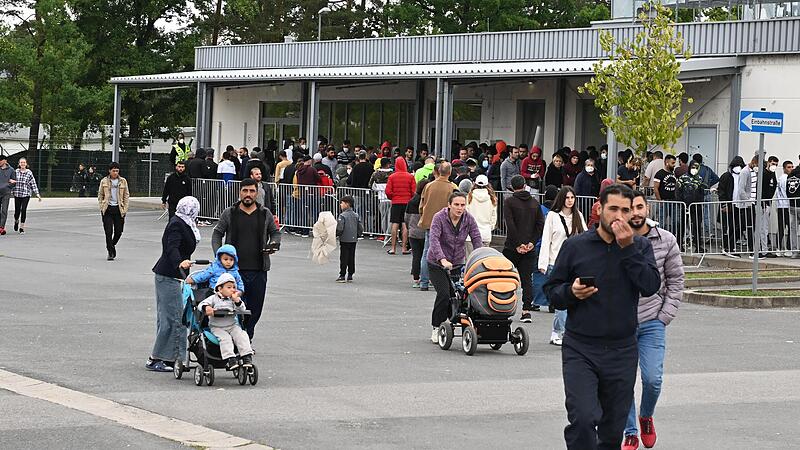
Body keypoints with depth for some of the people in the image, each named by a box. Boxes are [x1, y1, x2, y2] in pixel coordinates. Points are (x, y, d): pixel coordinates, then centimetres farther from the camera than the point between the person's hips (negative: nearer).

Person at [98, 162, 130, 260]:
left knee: (118, 232, 3)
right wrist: (102, 207, -1)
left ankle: (112, 245, 32)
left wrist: (125, 209, 0)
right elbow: (100, 195, 10)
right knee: (108, 232, -6)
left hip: (119, 209, 1)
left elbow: (126, 196, 8)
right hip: (107, 209, -1)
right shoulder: (104, 181, 3)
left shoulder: (123, 181, 5)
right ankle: (111, 252, 1)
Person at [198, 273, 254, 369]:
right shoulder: (213, 298, -1)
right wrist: (206, 308, -32)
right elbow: (201, 305, -9)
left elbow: (242, 310, -1)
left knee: (242, 336, -20)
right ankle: (230, 359, -35)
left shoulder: (233, 299, 8)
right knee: (225, 338, -29)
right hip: (217, 327, -3)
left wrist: (237, 300, -15)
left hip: (232, 326, 3)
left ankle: (247, 357, -21)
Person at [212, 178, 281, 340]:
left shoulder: (265, 214, 9)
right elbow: (217, 234, 9)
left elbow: (275, 232, 20)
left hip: (258, 270, 2)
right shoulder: (229, 214, 4)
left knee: (255, 310, 5)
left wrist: (274, 243, -2)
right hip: (235, 269, -2)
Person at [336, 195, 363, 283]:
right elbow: (361, 228, 7)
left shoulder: (342, 216, -13)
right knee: (351, 258, 10)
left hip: (344, 240, -6)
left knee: (343, 258, -1)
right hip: (353, 240, 6)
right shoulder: (356, 215, 6)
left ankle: (342, 276, 1)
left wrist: (335, 235, -2)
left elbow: (339, 229, -18)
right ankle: (350, 276, 12)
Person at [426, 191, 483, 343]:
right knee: (444, 293, -17)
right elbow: (434, 239, -30)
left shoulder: (468, 219, -5)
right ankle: (436, 328, -3)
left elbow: (477, 239, -9)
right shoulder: (439, 218, -18)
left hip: (457, 263, 4)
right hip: (437, 264, -4)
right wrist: (443, 260, -44)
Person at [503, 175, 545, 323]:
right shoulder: (534, 202, 8)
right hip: (529, 249, 4)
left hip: (512, 248, -3)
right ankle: (526, 310, -5)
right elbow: (541, 224, 2)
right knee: (527, 279, 4)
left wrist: (517, 244, -11)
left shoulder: (509, 201, -5)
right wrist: (532, 242, -1)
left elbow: (510, 224, -14)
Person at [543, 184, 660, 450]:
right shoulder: (575, 246, 2)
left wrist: (627, 248, -15)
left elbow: (650, 286, -11)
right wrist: (571, 292, -14)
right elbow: (551, 290, 7)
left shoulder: (640, 246, 5)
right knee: (583, 420, -19)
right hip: (580, 350, -2)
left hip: (622, 351, 2)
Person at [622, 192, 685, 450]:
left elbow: (676, 281, 6)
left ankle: (646, 416, 25)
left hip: (652, 322, 0)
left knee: (653, 379, -6)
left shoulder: (666, 241, 0)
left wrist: (666, 316, -1)